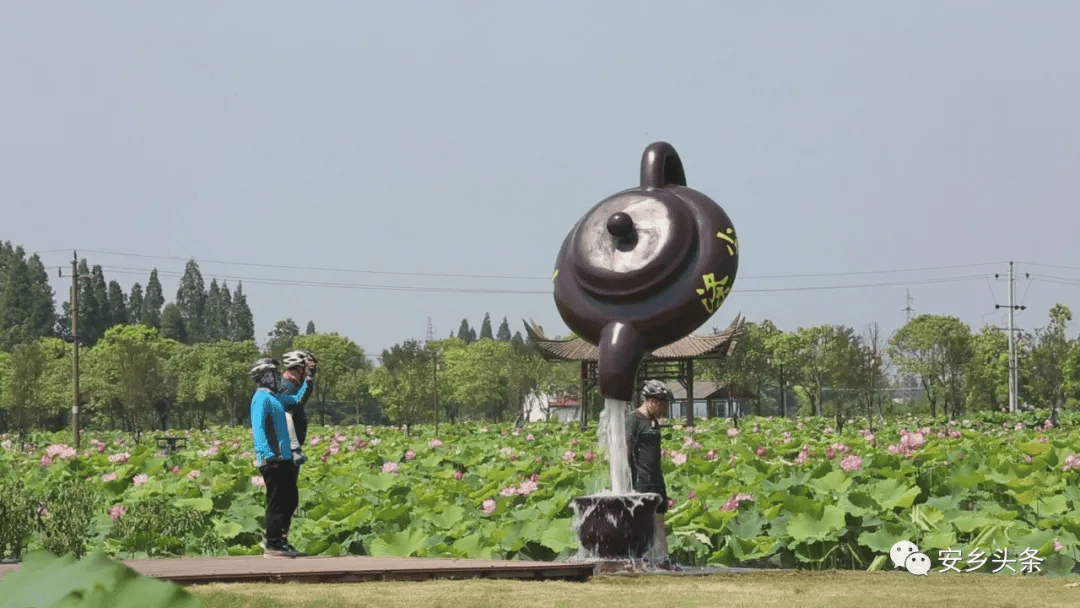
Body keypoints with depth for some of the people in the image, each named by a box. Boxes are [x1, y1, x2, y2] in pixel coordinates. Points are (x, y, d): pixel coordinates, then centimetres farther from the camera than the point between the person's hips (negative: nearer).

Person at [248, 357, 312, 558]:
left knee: (291, 498, 14)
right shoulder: (262, 398, -11)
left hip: (283, 458, 10)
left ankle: (274, 540, 19)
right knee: (277, 501, -6)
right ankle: (273, 545, -1)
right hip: (273, 459, -10)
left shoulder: (273, 397, 19)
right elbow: (258, 427, -21)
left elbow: (297, 398, 37)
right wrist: (267, 455, -29)